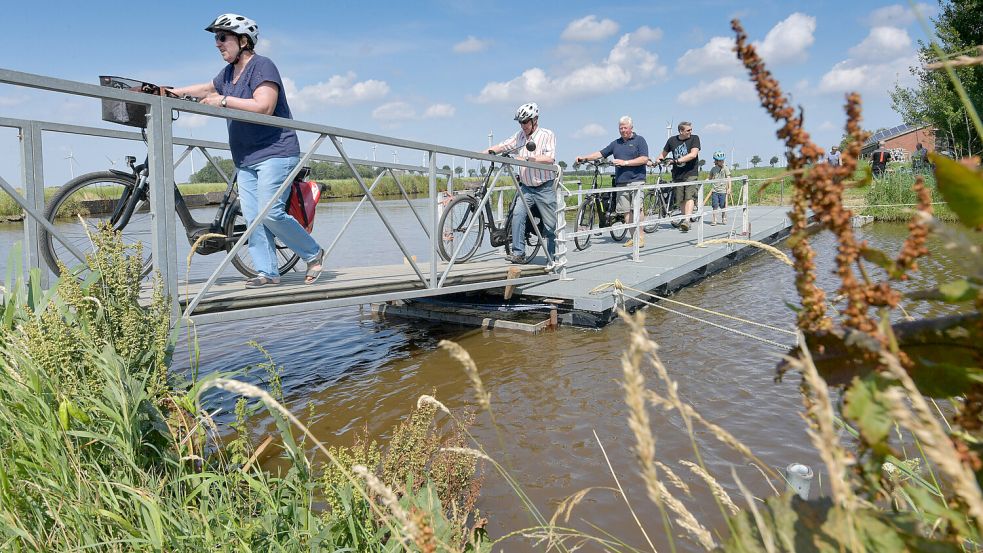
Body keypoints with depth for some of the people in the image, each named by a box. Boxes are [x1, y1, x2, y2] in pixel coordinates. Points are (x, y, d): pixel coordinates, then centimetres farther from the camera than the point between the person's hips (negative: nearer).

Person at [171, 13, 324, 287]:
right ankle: (267, 272, 6)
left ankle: (313, 254, 2)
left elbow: (264, 106, -23)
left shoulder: (262, 65, -9)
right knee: (252, 218, 2)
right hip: (245, 160, 9)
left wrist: (224, 100, -21)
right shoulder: (229, 72, 17)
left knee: (271, 213, -17)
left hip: (274, 153, -9)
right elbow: (207, 89, 35)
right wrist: (173, 92, 29)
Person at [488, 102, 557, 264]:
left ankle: (553, 258, 18)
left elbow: (549, 158, -20)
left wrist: (526, 159, -27)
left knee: (550, 225, 2)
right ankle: (518, 253, -15)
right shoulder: (520, 135, 7)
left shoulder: (547, 135, -7)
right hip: (526, 187, 4)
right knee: (517, 214, -18)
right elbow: (503, 146, 6)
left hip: (545, 188, -4)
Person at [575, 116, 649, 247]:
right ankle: (633, 237, 5)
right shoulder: (616, 143, 19)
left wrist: (625, 162, -13)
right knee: (626, 210, 1)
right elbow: (600, 153, 16)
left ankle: (640, 237, -6)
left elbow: (644, 159, -7)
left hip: (636, 181, -5)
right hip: (621, 182, 5)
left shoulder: (639, 140, 4)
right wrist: (584, 158, 3)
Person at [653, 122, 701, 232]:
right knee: (682, 200, 6)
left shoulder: (694, 138, -2)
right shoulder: (672, 140, 7)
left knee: (689, 197, -17)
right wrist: (658, 159, -4)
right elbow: (664, 153, 19)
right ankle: (684, 221, 15)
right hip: (677, 174, 3)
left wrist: (678, 160, -23)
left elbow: (693, 154, -15)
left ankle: (687, 220, -29)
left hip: (691, 173, -3)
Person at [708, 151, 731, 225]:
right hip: (715, 190, 2)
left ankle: (724, 219, 18)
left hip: (723, 190, -2)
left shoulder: (725, 168, -2)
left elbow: (728, 179, -6)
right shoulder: (713, 169, 6)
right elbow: (710, 178, 23)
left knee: (723, 206, 3)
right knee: (715, 206, -1)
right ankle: (714, 220, 4)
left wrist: (729, 188, -12)